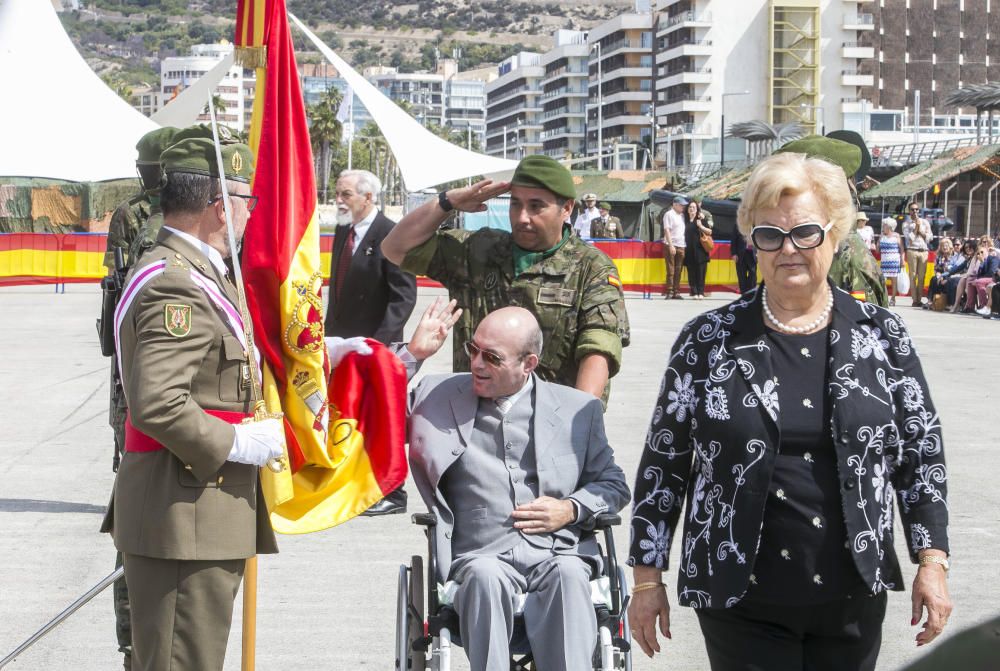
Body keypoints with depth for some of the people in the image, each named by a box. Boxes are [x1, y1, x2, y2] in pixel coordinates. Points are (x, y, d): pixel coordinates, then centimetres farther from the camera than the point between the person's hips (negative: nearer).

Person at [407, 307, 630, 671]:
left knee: (567, 573, -34)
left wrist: (571, 510, -3)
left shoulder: (577, 408, 13)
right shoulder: (440, 395, 14)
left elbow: (614, 485, 18)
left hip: (558, 554, 0)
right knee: (484, 575, -35)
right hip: (482, 557, 0)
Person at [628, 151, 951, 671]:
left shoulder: (883, 337, 2)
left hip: (852, 599, 2)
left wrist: (933, 562, 1)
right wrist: (647, 577, 1)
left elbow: (922, 453, 7)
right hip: (741, 602, -1)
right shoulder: (708, 341, -1)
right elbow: (663, 463, 2)